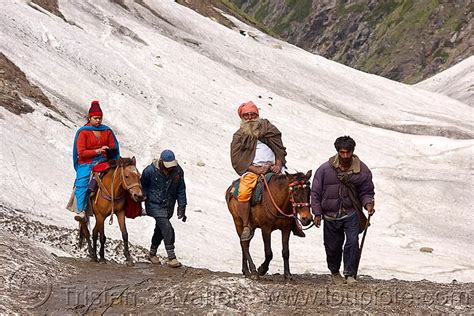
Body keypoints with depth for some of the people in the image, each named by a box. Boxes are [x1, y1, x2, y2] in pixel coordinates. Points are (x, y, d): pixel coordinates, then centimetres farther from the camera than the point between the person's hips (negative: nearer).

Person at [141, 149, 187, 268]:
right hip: (155, 205, -5)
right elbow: (143, 186, -2)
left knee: (160, 229, 18)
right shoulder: (150, 171, -19)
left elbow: (181, 190, 1)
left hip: (169, 205, 5)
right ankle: (171, 257, -12)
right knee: (167, 229, -16)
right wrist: (144, 198, -2)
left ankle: (152, 253, 37)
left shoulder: (178, 171, -9)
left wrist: (182, 207, 0)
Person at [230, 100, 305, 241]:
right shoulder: (239, 136, 9)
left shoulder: (269, 128, 14)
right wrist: (256, 170, -14)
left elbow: (280, 149, 12)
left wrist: (278, 165, -7)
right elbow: (237, 160, -1)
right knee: (243, 194, -28)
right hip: (251, 170, -2)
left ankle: (293, 221, 3)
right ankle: (246, 226, -15)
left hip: (273, 167, 2)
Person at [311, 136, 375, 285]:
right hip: (330, 215, 1)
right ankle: (334, 272, 37)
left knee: (352, 242, -18)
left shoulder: (362, 170, -6)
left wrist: (368, 203, -17)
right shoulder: (325, 169, -8)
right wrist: (317, 213, -4)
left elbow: (366, 192, 4)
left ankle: (350, 275, -10)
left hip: (351, 213, -1)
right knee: (333, 247, 11)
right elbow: (315, 192, -1)